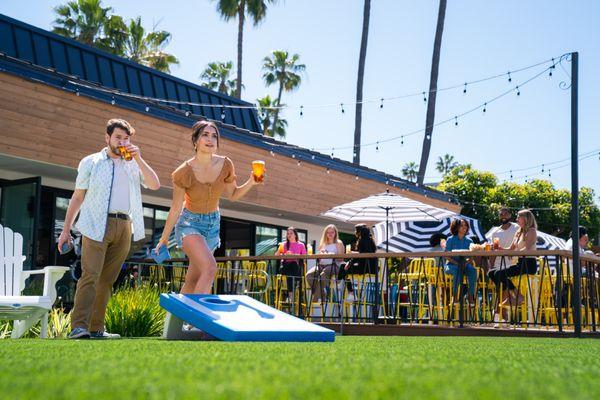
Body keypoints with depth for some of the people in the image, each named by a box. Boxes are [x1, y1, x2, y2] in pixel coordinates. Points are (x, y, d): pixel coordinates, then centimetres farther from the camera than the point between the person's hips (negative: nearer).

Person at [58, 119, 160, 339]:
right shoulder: (91, 162, 12)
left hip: (124, 227, 3)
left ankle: (96, 328, 6)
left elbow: (154, 185, 3)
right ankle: (78, 327, -20)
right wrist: (66, 229, 7)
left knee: (107, 279, 3)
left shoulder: (133, 165, 18)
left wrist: (139, 159, -5)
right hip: (97, 225, -3)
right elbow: (78, 197, 12)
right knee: (90, 275, -15)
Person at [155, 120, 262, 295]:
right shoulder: (184, 172, -21)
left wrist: (251, 182, -13)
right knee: (210, 268, -29)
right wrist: (163, 239, -2)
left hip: (213, 224, 5)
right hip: (190, 223, -5)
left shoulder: (225, 165, -10)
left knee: (193, 279, 13)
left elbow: (233, 195, 6)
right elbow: (175, 209, -10)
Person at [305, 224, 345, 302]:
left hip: (333, 266, -5)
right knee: (309, 275, -25)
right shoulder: (323, 244, 25)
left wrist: (332, 255, -16)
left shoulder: (338, 243, 11)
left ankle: (316, 298, -29)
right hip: (321, 265, 5)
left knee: (322, 276, -37)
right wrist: (320, 254, 0)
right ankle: (321, 294, -15)